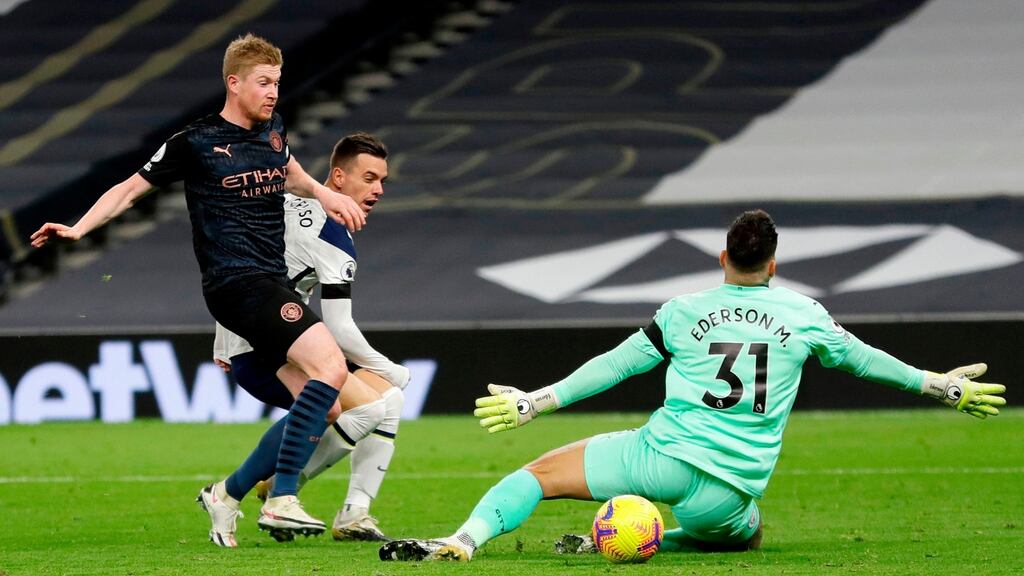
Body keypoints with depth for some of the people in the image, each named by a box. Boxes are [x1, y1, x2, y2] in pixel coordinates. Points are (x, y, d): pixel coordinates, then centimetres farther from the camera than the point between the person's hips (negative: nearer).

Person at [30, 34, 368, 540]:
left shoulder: (273, 131, 15)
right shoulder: (197, 142, -3)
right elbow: (131, 189, 3)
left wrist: (322, 193, 15)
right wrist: (77, 229, -7)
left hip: (272, 283, 8)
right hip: (237, 283, -8)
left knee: (310, 409, 4)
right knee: (330, 366, -25)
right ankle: (281, 500, -28)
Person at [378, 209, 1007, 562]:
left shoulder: (684, 312, 9)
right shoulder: (803, 315, 9)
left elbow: (614, 364, 11)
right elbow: (860, 357, 20)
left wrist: (537, 401, 19)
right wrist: (941, 386, 35)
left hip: (661, 457, -1)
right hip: (730, 491, 1)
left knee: (540, 472, 8)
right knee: (748, 535, 32)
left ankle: (464, 539, -20)